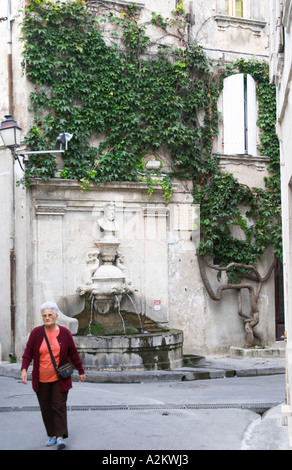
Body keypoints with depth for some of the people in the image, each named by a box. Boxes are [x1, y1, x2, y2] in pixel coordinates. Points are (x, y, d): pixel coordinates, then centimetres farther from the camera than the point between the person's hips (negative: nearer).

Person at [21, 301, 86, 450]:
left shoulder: (64, 333, -1)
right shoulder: (36, 333, -1)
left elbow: (73, 354, 6)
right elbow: (28, 353, -1)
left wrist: (81, 372, 11)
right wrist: (24, 369, -16)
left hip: (59, 378, -1)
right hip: (41, 379, 2)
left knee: (59, 406, -7)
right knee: (46, 408, 6)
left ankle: (60, 437, -7)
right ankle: (52, 435, 17)